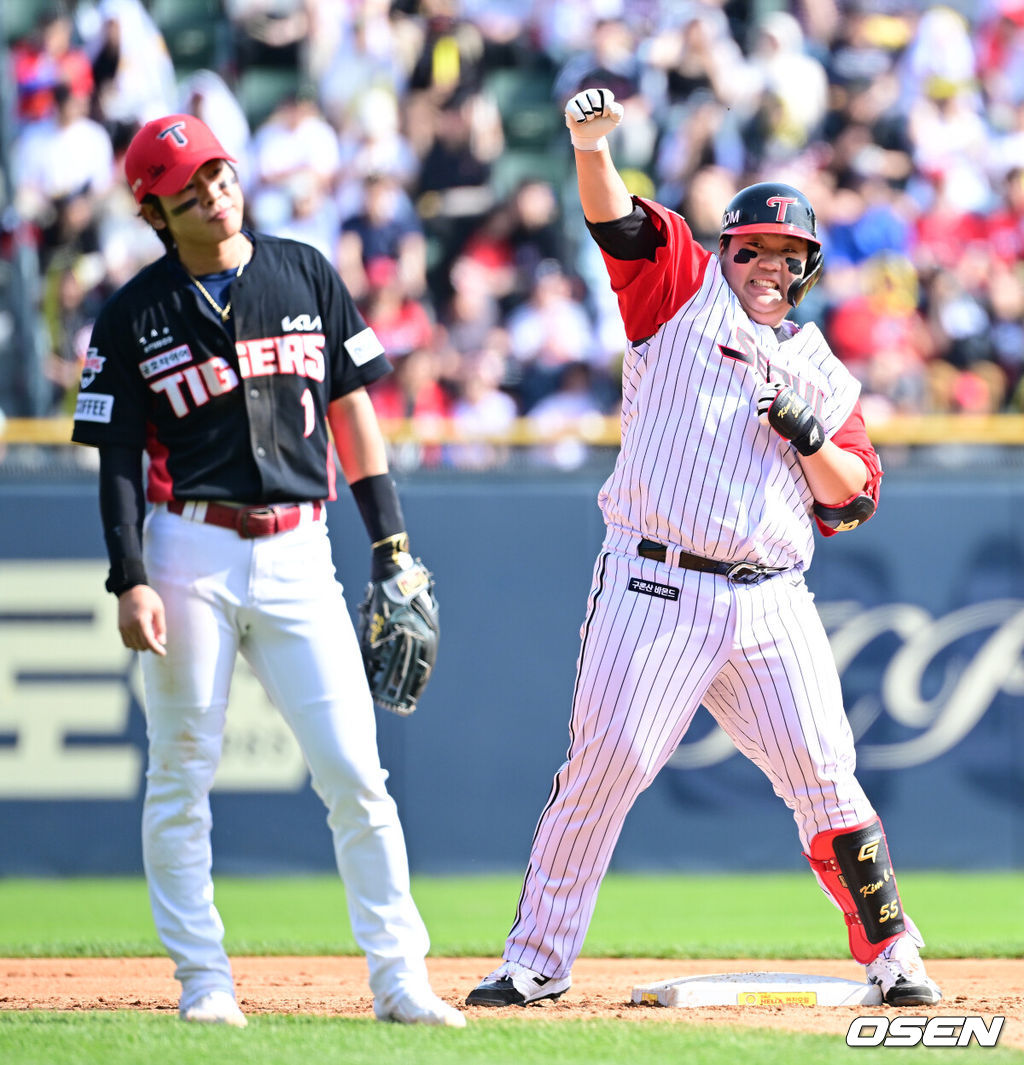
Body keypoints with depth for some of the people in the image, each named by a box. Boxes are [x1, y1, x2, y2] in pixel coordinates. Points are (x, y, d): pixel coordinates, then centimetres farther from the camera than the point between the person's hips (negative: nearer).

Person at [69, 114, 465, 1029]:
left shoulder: (306, 276, 8)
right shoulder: (135, 317, 2)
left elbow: (352, 410, 12)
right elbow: (119, 460, 1)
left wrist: (392, 543, 7)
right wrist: (131, 580, -11)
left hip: (298, 557, 2)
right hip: (191, 556, -2)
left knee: (356, 773, -4)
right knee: (182, 777, 1)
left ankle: (399, 978, -1)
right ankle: (204, 980, 10)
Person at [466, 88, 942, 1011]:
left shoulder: (823, 373, 18)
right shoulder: (687, 294, 10)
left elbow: (854, 500, 12)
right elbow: (619, 223, -6)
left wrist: (809, 435, -5)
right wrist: (593, 145, -23)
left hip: (770, 604, 3)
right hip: (654, 589, -3)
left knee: (826, 779, -1)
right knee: (606, 763, -9)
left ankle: (891, 954, 9)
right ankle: (536, 959, -1)